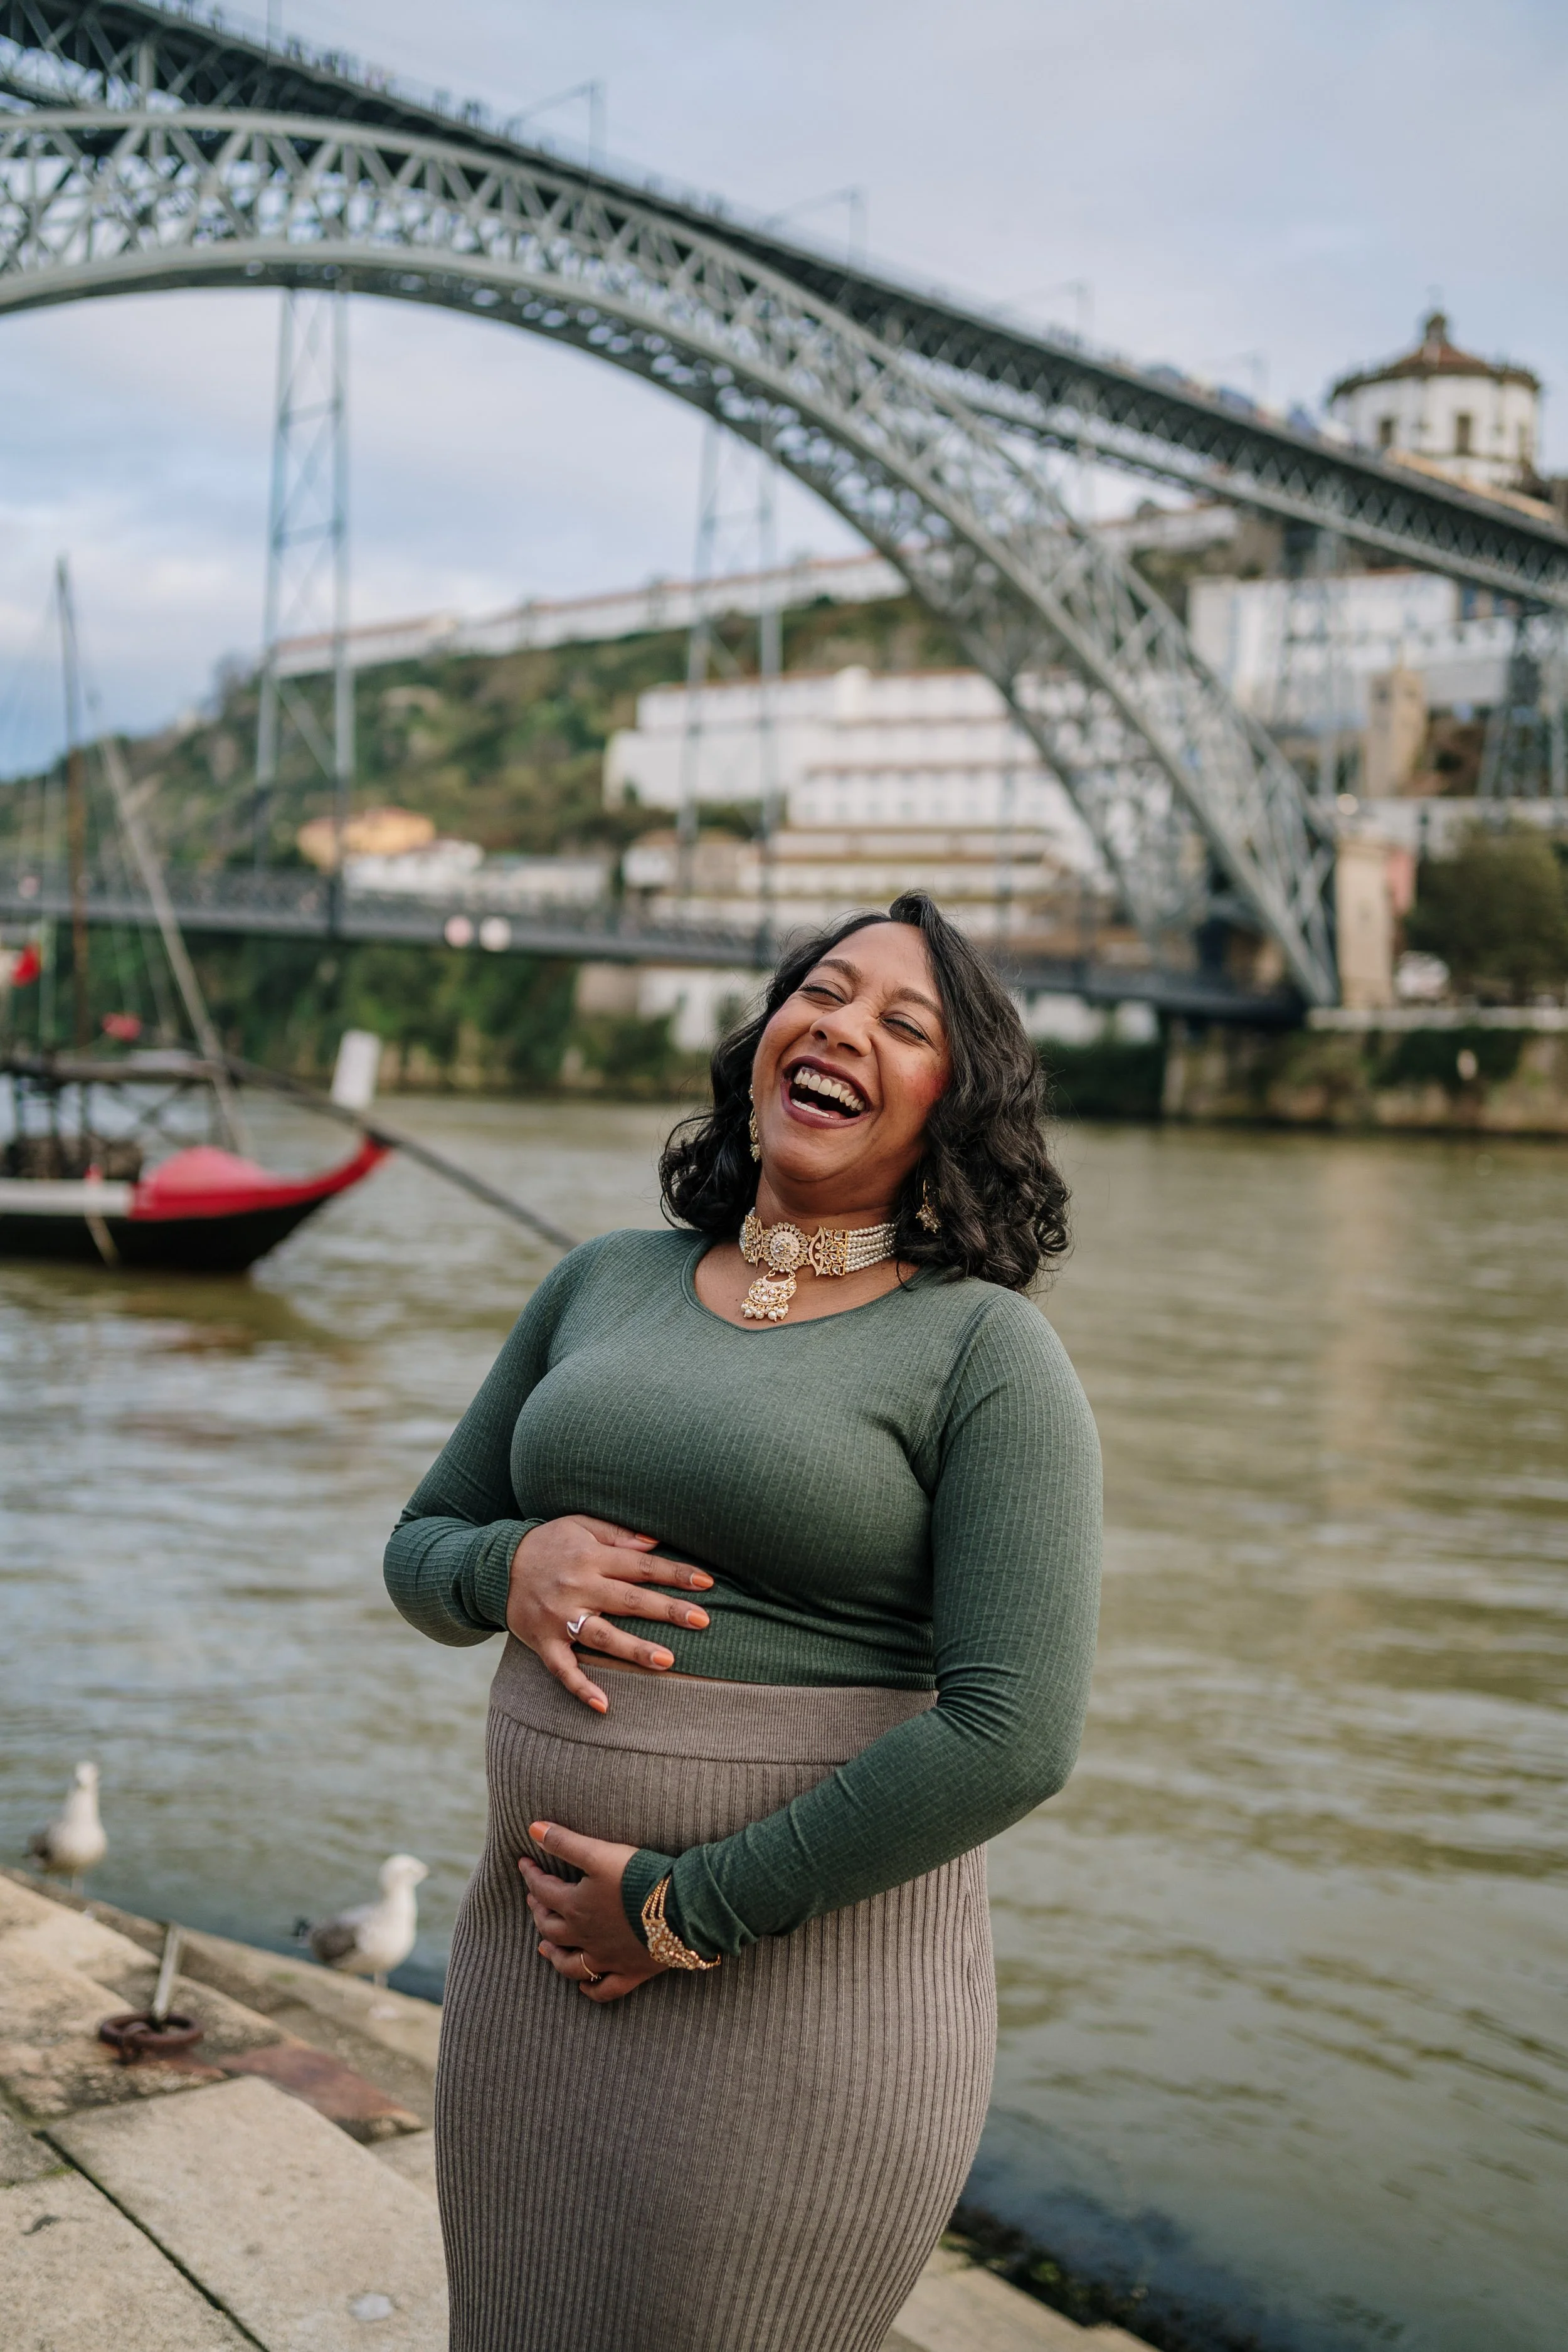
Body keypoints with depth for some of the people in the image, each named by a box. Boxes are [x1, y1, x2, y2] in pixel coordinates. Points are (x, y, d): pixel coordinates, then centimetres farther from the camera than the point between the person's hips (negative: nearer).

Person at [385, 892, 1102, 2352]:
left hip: (804, 1995, -5)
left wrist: (690, 1912, -15)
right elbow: (421, 1548, 14)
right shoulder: (606, 1284, 7)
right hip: (531, 1949, 5)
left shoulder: (989, 1353, -10)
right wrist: (511, 1570, -10)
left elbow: (1012, 1735, -17)